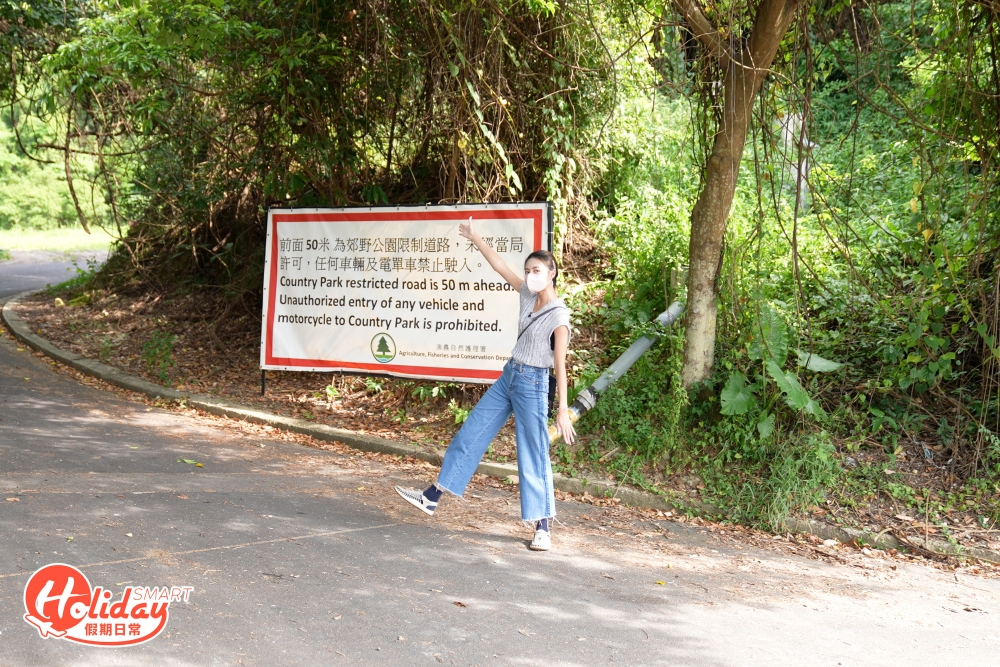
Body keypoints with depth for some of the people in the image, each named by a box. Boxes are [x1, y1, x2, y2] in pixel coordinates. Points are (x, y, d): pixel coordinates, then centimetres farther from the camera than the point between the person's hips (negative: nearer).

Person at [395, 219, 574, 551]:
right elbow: (499, 266, 11)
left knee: (534, 456, -1)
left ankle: (543, 527, 9)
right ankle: (432, 497, 17)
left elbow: (560, 364, -17)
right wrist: (475, 238, 10)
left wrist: (563, 411, -17)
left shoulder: (558, 315, -15)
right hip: (508, 377, 8)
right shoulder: (528, 296, 4)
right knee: (469, 435, 9)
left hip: (532, 385, -8)